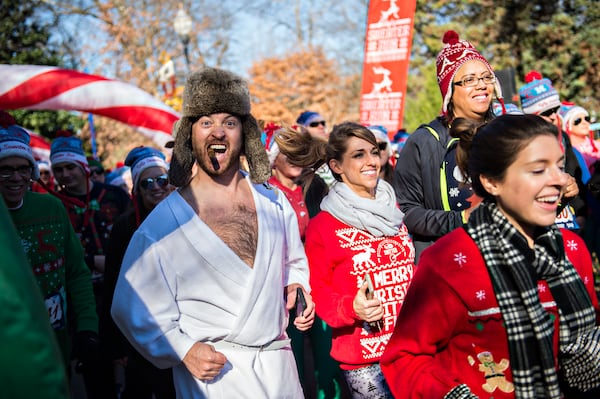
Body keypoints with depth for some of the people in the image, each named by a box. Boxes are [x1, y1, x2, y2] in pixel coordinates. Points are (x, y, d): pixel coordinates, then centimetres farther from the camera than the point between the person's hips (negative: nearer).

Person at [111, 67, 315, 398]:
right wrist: (184, 350, -16)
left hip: (278, 364, 4)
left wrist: (297, 286, -1)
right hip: (213, 370, -4)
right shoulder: (164, 221, -10)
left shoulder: (274, 202, 3)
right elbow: (133, 308, -7)